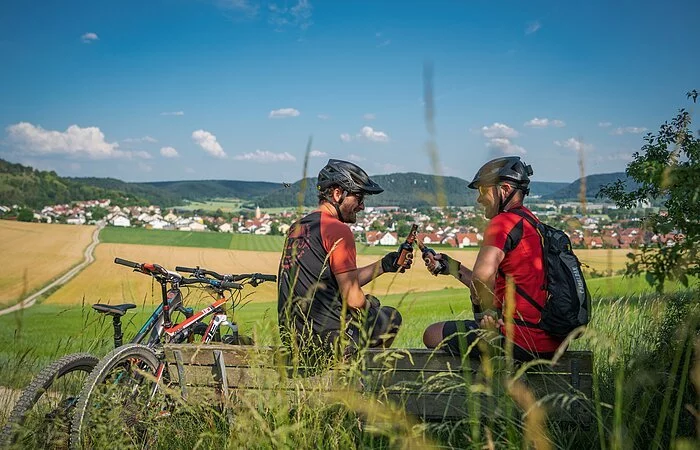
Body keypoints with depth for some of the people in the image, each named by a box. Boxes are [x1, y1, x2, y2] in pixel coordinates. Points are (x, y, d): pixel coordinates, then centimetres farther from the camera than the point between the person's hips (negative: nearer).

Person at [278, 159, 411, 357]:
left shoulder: (296, 227, 13)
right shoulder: (338, 230, -13)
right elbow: (353, 299, -15)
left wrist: (383, 265, 18)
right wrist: (370, 308, 7)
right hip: (328, 337, -8)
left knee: (371, 302, 29)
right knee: (391, 316, 17)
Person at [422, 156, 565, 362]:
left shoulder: (504, 222, -13)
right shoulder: (532, 223, 17)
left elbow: (482, 277, -31)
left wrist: (488, 315, -15)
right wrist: (453, 268, 24)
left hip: (523, 341, -10)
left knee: (433, 335, 4)